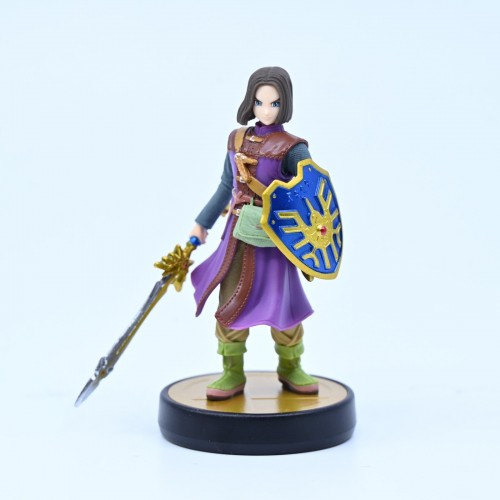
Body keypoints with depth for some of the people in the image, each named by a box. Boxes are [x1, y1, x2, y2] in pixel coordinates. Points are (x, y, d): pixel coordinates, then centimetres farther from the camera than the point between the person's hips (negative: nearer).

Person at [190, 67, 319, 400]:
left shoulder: (291, 149, -10)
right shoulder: (237, 140, 6)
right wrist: (202, 224, 19)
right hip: (237, 234, 4)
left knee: (282, 303, 3)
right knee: (230, 303, 3)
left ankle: (290, 368, 24)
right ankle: (233, 373, 15)